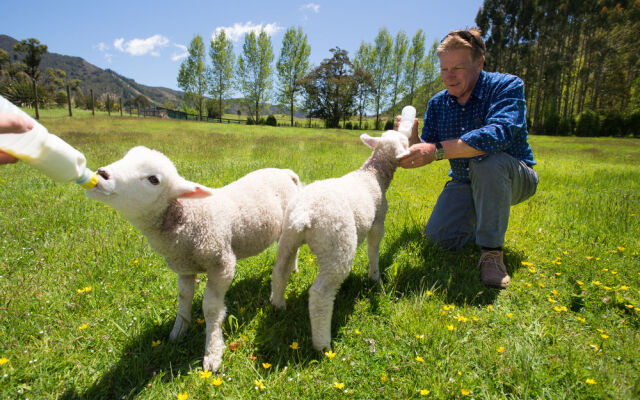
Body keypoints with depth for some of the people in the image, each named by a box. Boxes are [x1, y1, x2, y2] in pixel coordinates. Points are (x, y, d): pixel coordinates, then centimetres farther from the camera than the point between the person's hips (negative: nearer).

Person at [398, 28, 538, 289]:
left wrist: (437, 150, -44)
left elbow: (498, 134, -38)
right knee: (438, 236, -12)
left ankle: (492, 253, -25)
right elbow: (428, 148, -5)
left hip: (514, 177, -4)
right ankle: (481, 219, 20)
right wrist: (413, 141, -29)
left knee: (486, 161, -38)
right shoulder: (438, 103, -2)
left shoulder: (507, 86, -19)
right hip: (465, 183, 5)